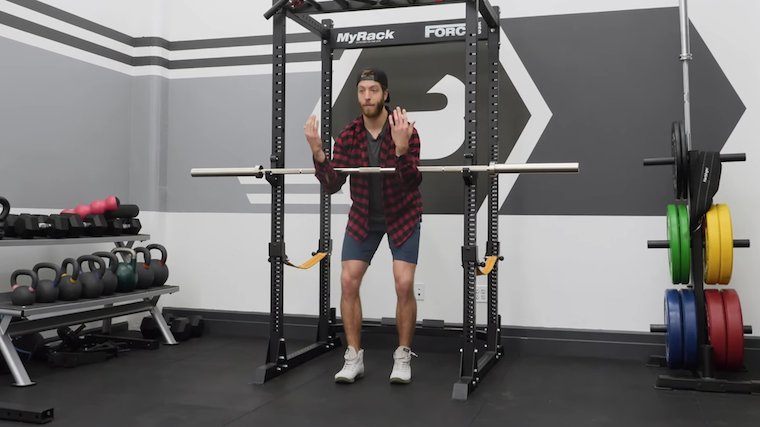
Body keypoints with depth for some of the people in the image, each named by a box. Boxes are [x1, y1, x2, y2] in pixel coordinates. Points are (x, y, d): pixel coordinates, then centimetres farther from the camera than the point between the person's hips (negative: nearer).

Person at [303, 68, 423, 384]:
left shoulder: (406, 131, -19)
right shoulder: (347, 136, -10)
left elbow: (413, 183, -28)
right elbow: (332, 186, -14)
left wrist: (401, 149, -45)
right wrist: (317, 153, -30)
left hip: (402, 217, -3)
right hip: (363, 218, 3)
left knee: (404, 284, -13)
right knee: (348, 281, -6)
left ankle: (403, 358, 5)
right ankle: (354, 358, 7)